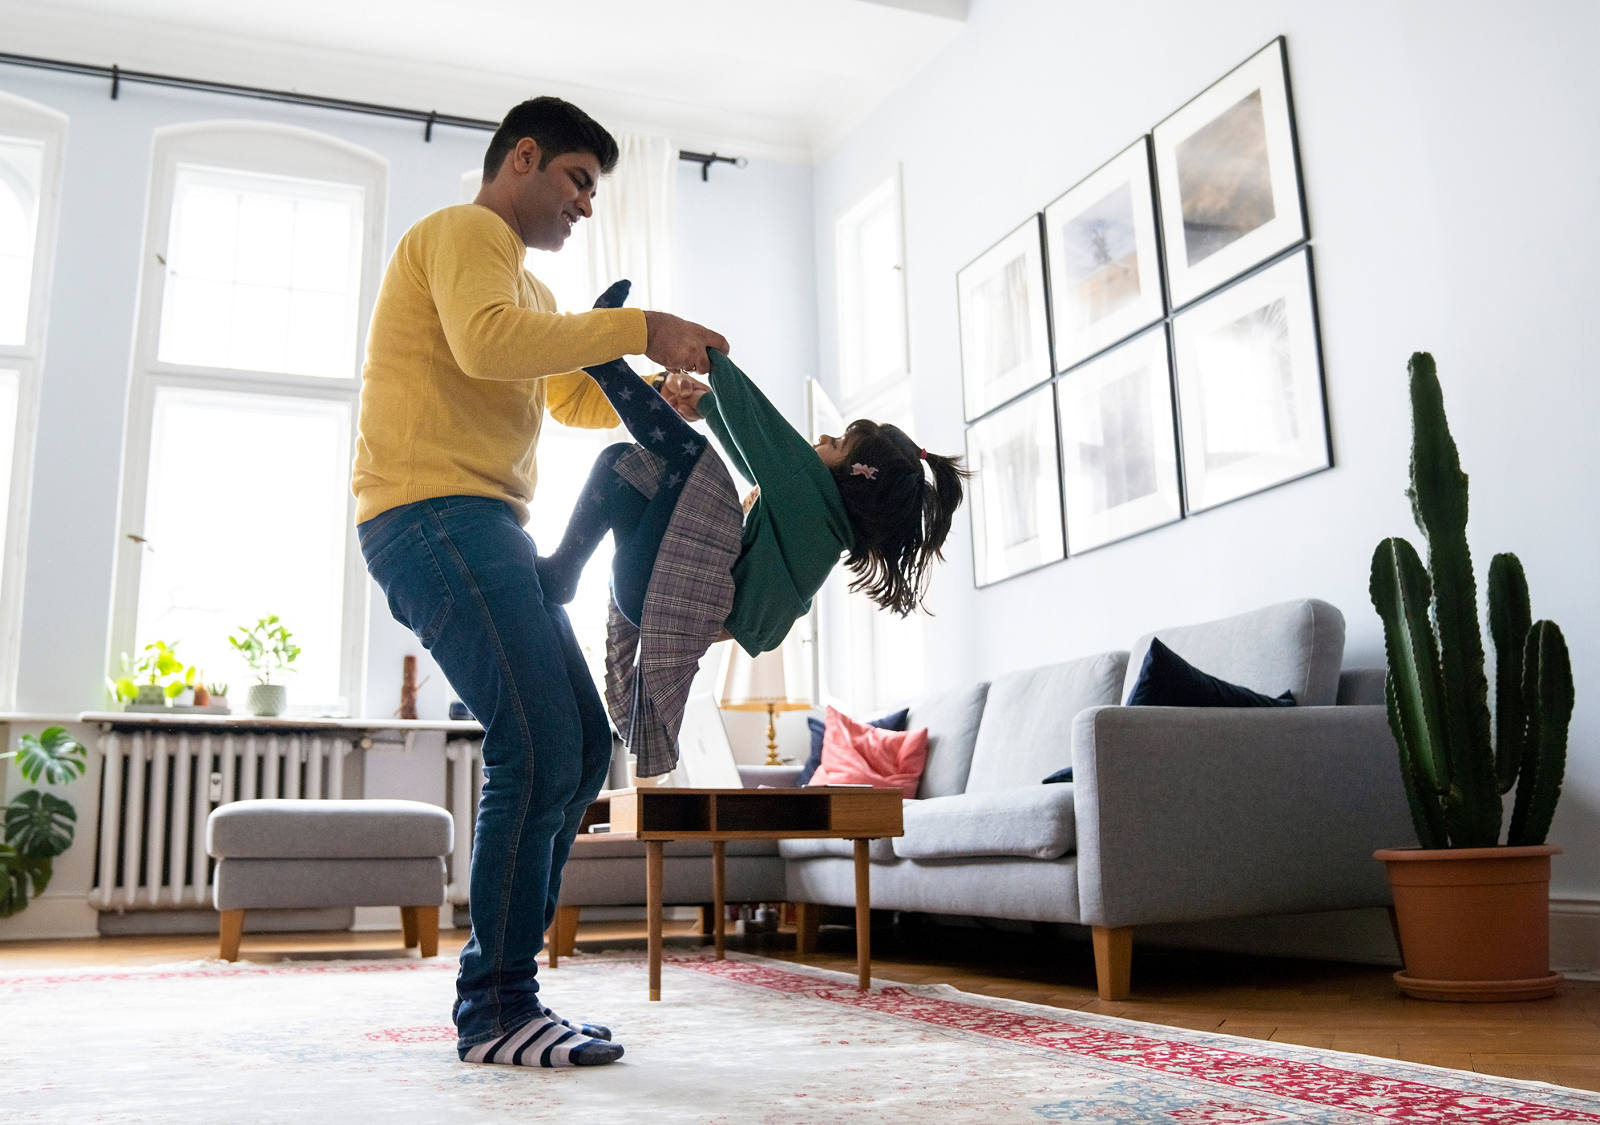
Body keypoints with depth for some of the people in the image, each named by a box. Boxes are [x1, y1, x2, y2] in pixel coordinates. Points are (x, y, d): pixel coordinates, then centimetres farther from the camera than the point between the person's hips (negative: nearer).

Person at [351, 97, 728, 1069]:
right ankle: (497, 1009, -9)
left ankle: (503, 989, 10)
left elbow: (574, 397, 32)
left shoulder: (528, 286, 32)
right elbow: (486, 342, -21)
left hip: (484, 530, 11)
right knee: (538, 750, -18)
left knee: (581, 748, 5)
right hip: (436, 512, -11)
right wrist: (638, 328, -17)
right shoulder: (464, 231, -1)